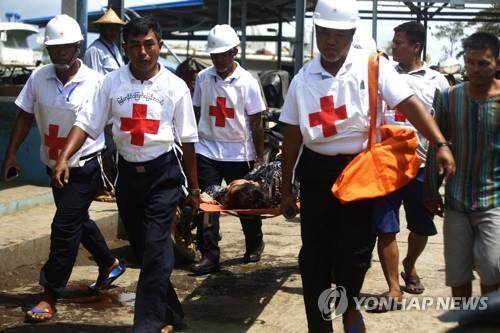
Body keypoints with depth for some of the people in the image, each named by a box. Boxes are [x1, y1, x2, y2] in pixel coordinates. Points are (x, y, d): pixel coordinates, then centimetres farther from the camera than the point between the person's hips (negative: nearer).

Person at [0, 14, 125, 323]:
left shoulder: (95, 83, -15)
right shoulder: (39, 78, -2)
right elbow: (25, 117, 6)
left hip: (85, 168, -6)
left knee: (64, 228, -6)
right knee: (77, 221, 21)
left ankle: (50, 297, 5)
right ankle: (110, 264, 45)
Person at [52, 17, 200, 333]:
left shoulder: (175, 86, -5)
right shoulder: (112, 82, -1)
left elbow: (188, 139, -1)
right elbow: (87, 123, -3)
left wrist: (194, 188, 3)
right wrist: (64, 158, -19)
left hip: (164, 173, -3)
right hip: (128, 172, 4)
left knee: (155, 247, -11)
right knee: (141, 247, 13)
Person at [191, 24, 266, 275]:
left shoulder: (247, 82, -7)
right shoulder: (203, 78, 0)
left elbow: (256, 123, -3)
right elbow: (196, 114, 8)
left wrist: (260, 157, -2)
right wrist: (190, 145, 7)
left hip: (239, 153, -1)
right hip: (207, 151, 2)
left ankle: (254, 246, 33)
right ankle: (209, 255, 2)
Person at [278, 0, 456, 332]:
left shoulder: (372, 65, -7)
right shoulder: (303, 78, 2)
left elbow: (409, 104, -15)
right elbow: (292, 136, 7)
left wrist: (441, 145, -27)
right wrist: (286, 187, 11)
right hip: (317, 170, 3)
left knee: (354, 250, 0)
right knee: (314, 254, 7)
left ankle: (349, 305, 32)